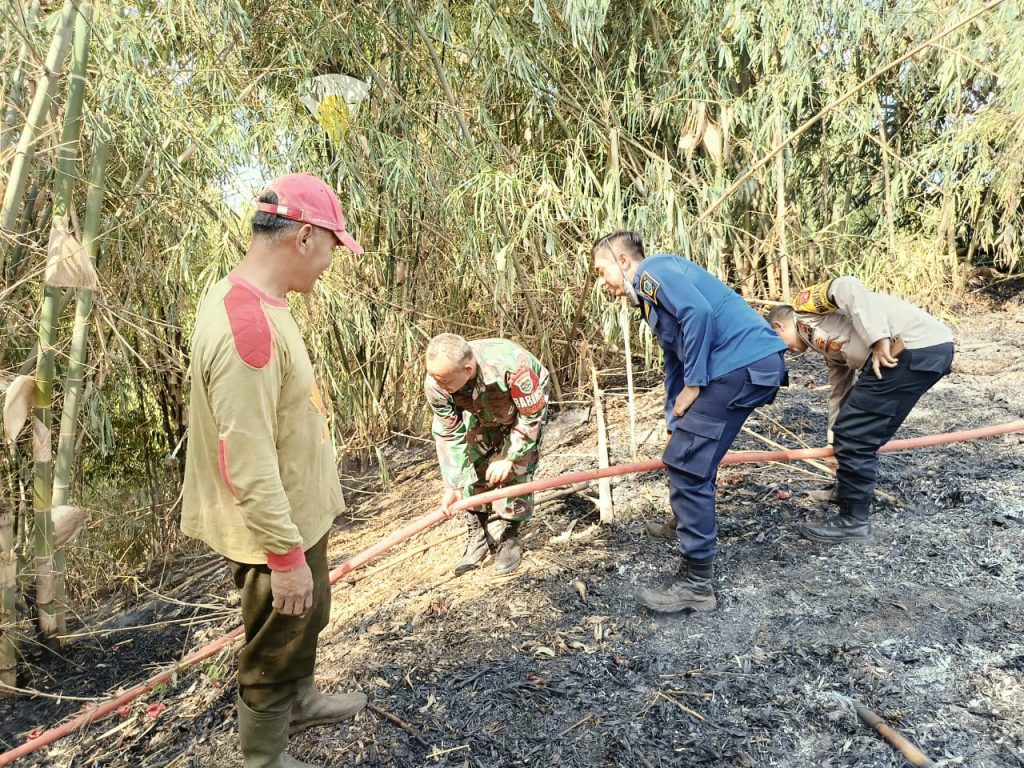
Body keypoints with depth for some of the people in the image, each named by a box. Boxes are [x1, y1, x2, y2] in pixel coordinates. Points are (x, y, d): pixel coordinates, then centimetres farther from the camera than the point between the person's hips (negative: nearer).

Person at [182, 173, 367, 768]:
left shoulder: (253, 301, 2)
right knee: (277, 648, 14)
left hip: (298, 512, 10)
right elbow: (246, 461, -30)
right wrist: (286, 555, -23)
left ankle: (301, 702, 55)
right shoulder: (248, 324, -30)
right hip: (277, 527, -10)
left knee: (308, 621, 30)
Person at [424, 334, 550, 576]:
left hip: (527, 405, -3)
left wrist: (509, 458, -24)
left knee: (514, 472, -12)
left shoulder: (510, 365, -45)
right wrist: (452, 485, -19)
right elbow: (449, 435, -19)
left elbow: (531, 417, -29)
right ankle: (477, 540, 13)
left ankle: (510, 540, 7)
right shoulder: (436, 385, -32)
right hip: (482, 414, 4)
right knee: (471, 469, -4)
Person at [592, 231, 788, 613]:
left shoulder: (653, 270, -3)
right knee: (694, 457, 24)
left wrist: (693, 385, -14)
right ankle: (693, 527, 45)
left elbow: (699, 312, -21)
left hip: (743, 364, -10)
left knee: (687, 465, -9)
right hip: (755, 365, 10)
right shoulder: (651, 296, 26)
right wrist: (675, 427, 30)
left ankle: (696, 583, -2)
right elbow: (675, 364, 30)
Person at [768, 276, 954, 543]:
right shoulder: (831, 346, 29)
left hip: (916, 346, -10)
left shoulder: (805, 305, 7)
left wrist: (878, 339, -19)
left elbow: (847, 288, -13)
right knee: (861, 433, 23)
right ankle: (853, 492, 41)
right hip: (934, 347, 10)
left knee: (853, 434, -2)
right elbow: (839, 390, 33)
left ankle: (853, 520, 9)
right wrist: (834, 440, 39)